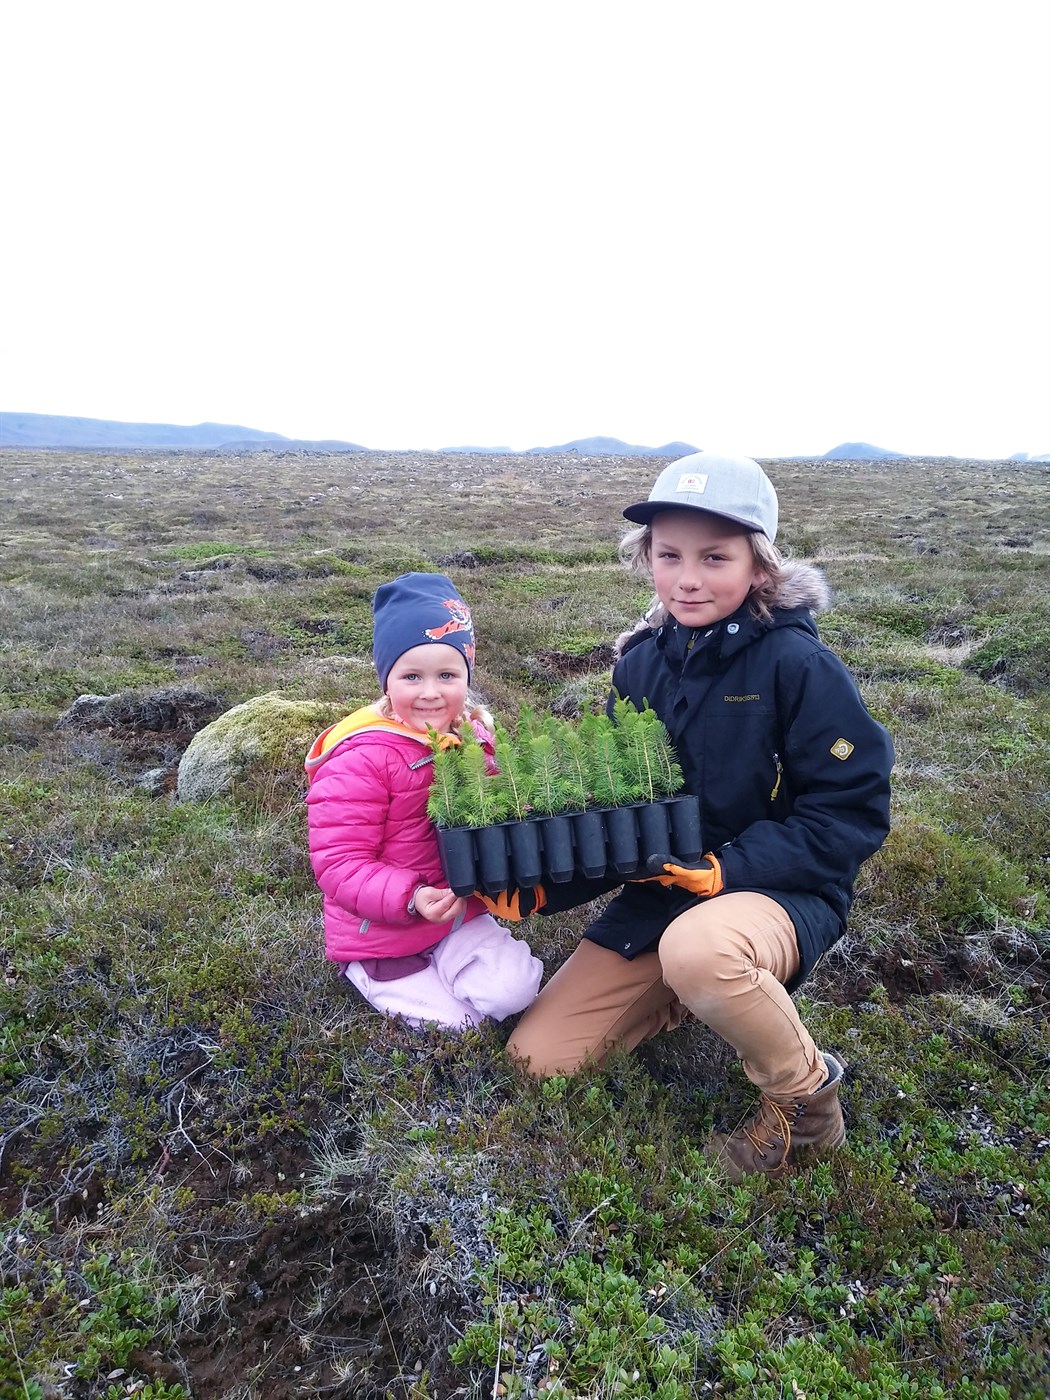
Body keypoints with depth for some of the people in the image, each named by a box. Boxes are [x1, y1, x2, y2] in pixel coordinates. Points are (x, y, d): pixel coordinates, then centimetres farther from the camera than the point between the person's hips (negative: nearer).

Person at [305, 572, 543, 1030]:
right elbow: (339, 863, -22)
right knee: (449, 1023, -2)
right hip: (381, 933, -5)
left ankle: (432, 966, 14)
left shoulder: (473, 737, -4)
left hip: (461, 912, 5)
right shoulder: (361, 759, -24)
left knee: (514, 990, -11)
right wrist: (409, 900, -35)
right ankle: (367, 975, 21)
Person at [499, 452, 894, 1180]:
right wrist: (542, 884, -10)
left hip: (783, 893, -5)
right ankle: (688, 994, 18)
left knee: (698, 947, -41)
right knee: (539, 1054, 0)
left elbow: (854, 811, -15)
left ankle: (807, 1093, -9)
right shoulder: (641, 663, -1)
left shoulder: (798, 663, -17)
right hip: (660, 894, 5)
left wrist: (732, 867, -25)